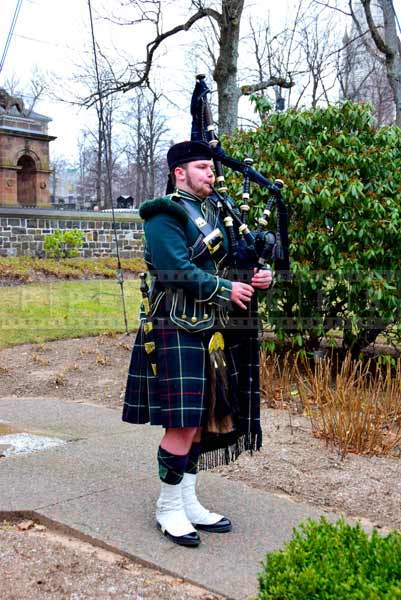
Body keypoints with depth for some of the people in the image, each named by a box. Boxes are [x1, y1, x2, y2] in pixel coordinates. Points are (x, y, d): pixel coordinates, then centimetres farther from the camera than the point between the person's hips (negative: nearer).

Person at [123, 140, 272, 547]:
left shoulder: (214, 212, 17)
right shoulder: (165, 215, -8)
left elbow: (230, 262, 19)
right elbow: (178, 270, -19)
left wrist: (258, 277, -2)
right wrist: (227, 289, -13)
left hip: (210, 331, 8)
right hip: (176, 332, -8)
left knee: (201, 421, 12)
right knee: (183, 424, -7)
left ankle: (188, 502, 24)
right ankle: (169, 508, 9)